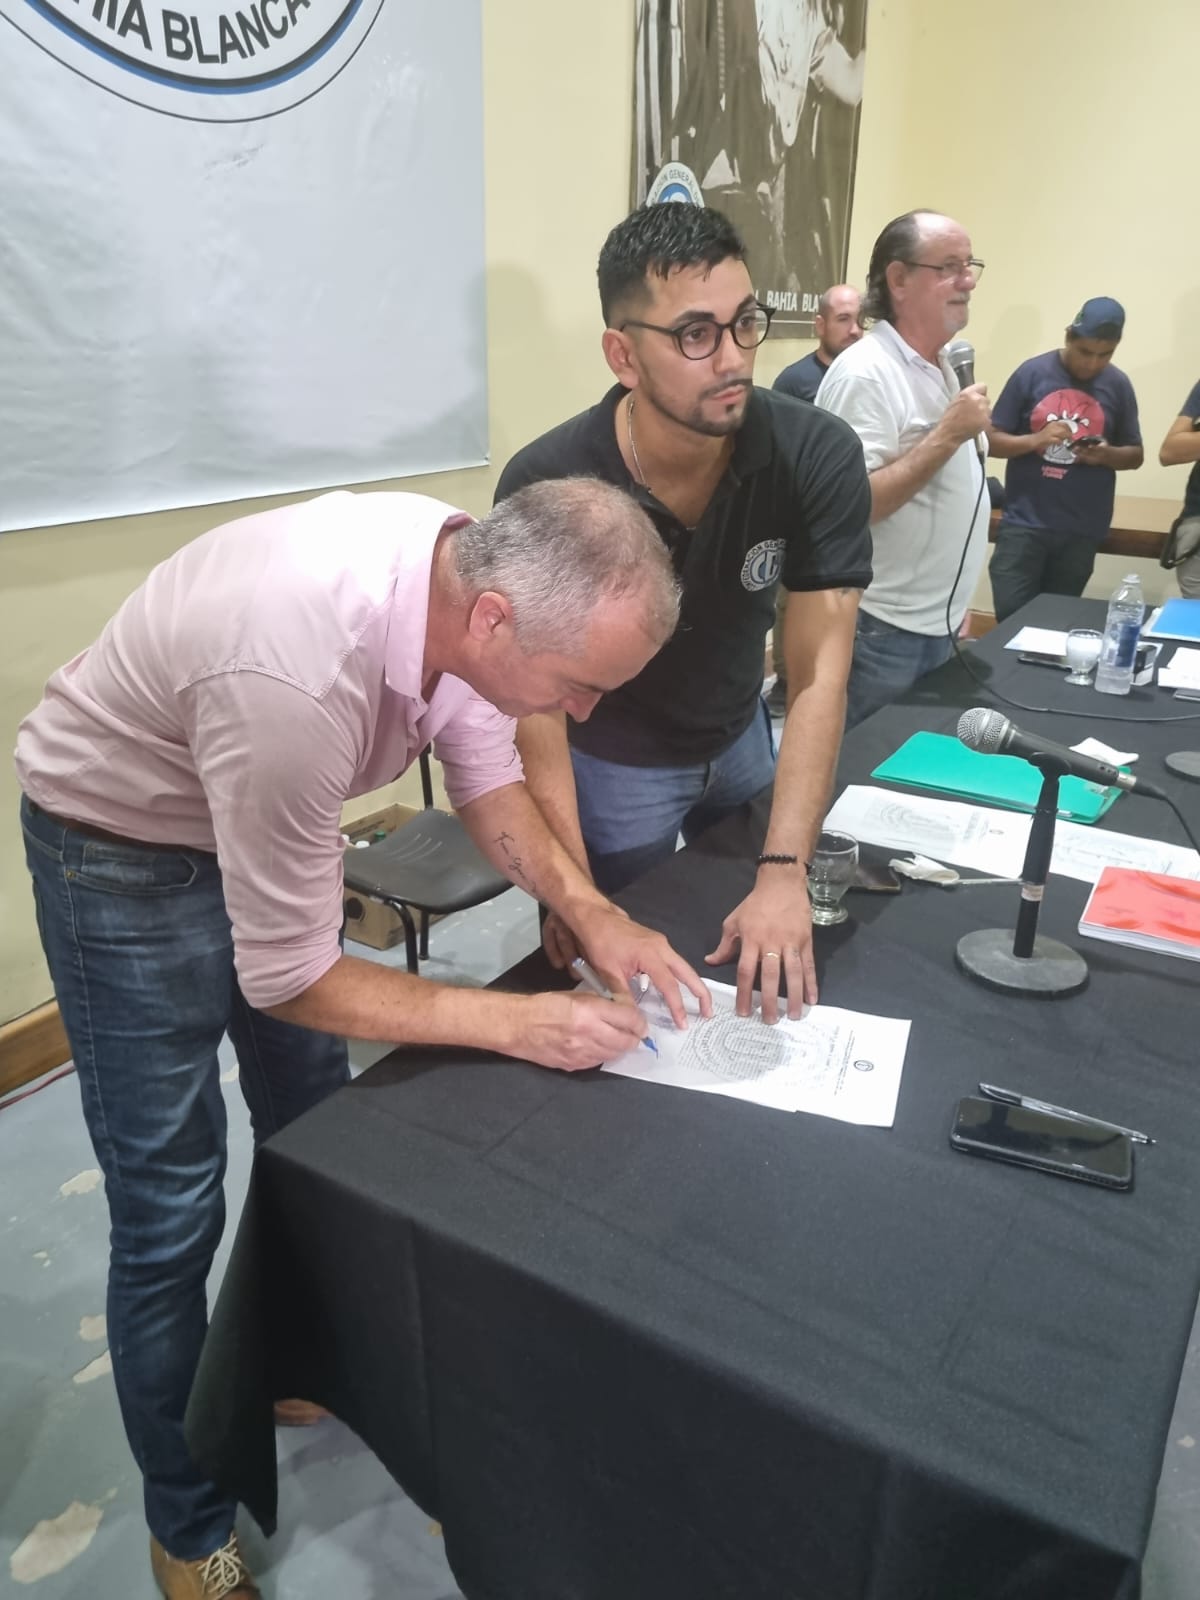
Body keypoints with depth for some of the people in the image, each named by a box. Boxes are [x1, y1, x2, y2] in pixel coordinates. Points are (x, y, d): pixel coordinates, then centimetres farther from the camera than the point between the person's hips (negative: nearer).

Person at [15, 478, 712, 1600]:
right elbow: (286, 979, -29)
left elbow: (483, 769, -2)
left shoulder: (469, 571, -19)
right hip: (123, 850, -7)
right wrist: (518, 1024, -27)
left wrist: (588, 913, -16)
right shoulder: (297, 677, -41)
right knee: (170, 1218, 1)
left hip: (268, 821, 7)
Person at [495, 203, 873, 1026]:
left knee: (771, 967, 24)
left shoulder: (818, 455, -24)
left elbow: (819, 671, -27)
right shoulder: (546, 485, -29)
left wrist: (783, 874, -36)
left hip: (741, 734, 3)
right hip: (612, 761, -3)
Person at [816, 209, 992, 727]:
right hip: (882, 631, -9)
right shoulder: (864, 373, -16)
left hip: (938, 625, 9)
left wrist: (953, 609, 17)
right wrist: (950, 434, -22)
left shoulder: (941, 368, 12)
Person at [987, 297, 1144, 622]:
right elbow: (991, 441, -1)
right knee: (1009, 615, -8)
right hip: (1024, 522, -2)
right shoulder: (1032, 372, -2)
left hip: (1082, 530, 2)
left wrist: (1107, 454, -9)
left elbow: (1135, 455, 12)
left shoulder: (1118, 386, 5)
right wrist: (1035, 439, -19)